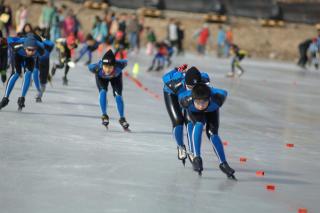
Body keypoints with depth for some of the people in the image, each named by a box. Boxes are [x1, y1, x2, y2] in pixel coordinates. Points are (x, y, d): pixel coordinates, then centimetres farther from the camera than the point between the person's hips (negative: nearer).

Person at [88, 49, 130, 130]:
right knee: (103, 92, -23)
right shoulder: (97, 68, -44)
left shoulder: (119, 66, -45)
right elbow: (90, 66, -20)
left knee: (118, 96, -8)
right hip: (101, 78, 0)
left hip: (116, 77, 0)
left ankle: (122, 118, 13)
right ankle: (104, 115, -5)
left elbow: (125, 62, -22)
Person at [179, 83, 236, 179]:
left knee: (212, 133, -11)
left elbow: (224, 93, -21)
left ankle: (223, 163, 3)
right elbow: (180, 96, -20)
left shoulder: (217, 98, -45)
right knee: (199, 124, -29)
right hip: (194, 112, -1)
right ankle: (196, 157, -25)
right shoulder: (186, 100, -45)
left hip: (212, 111, 1)